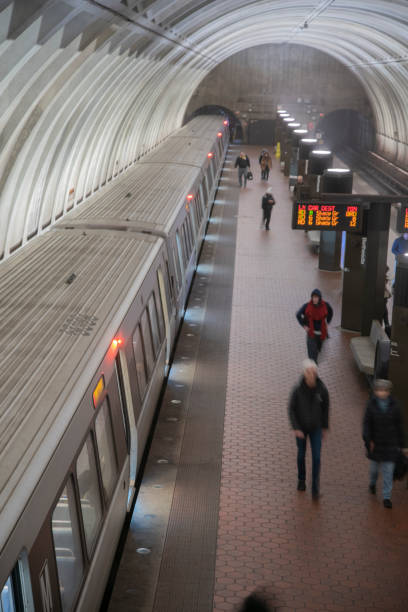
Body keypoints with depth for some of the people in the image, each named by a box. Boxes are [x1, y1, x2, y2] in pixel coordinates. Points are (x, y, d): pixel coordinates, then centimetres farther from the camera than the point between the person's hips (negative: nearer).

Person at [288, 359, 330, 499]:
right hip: (301, 428, 0)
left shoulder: (322, 389, -16)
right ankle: (301, 480, 40)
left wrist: (325, 426, 7)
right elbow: (291, 409, -12)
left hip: (316, 428, 0)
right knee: (301, 455, 16)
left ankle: (315, 488, 4)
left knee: (316, 457, -4)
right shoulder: (297, 389, -21)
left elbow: (325, 408, 0)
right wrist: (296, 428, -17)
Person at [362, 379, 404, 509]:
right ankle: (372, 483, 47)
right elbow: (366, 423, -5)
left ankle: (387, 497, 3)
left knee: (388, 470, -2)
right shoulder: (371, 404, -5)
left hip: (390, 443, 0)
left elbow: (399, 425, 3)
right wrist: (368, 440, -13)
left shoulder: (394, 406, -4)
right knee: (374, 465, 16)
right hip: (375, 442, 1)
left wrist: (400, 443, 5)